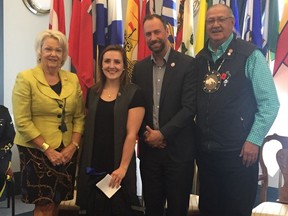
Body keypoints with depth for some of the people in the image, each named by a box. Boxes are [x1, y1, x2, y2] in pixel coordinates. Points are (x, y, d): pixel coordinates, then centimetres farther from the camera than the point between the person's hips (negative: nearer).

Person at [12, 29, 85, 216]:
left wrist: (73, 146, -5)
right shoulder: (25, 78, -7)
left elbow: (79, 117, 8)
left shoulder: (73, 79, 7)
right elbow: (22, 121, -12)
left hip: (67, 152, 4)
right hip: (36, 151, -4)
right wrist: (47, 150, -14)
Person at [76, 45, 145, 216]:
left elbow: (131, 134, -11)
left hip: (118, 167, -4)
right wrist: (83, 162, 6)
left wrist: (123, 167, -16)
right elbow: (87, 129, 11)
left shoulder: (134, 93, -6)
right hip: (93, 166, 4)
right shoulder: (93, 92, 8)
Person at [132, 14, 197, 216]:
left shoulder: (188, 64, -6)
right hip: (149, 148, 4)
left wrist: (163, 134, -15)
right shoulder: (140, 67, 8)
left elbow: (190, 107, -12)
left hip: (178, 149, -3)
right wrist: (145, 134, -6)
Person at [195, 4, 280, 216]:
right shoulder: (200, 59, 8)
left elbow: (269, 103, -9)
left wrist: (254, 141, -13)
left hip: (238, 152, -4)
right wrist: (195, 138, 5)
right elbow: (195, 102, 11)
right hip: (205, 151, 5)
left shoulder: (250, 55, -7)